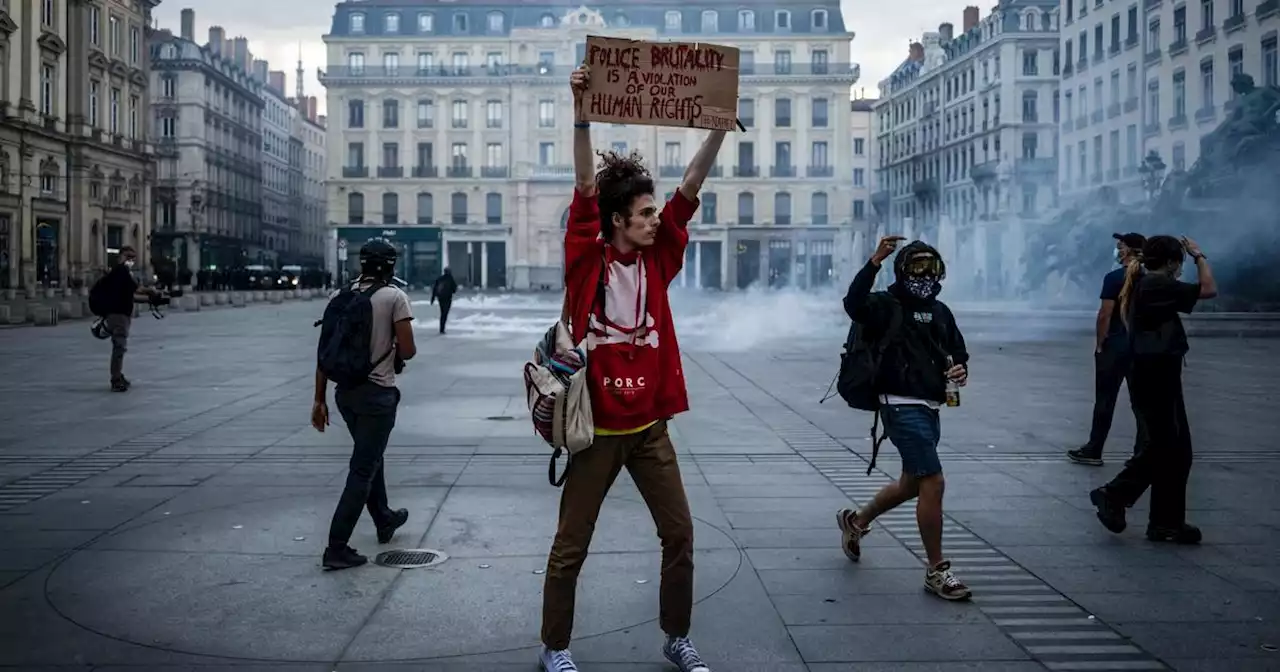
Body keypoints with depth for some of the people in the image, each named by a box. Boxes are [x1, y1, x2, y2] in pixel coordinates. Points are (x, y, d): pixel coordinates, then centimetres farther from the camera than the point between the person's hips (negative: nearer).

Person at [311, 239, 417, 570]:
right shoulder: (394, 297, -9)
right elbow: (407, 351, -15)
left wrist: (320, 399, 9)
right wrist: (397, 349, 10)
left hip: (346, 391, 6)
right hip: (377, 393, -6)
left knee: (371, 457, 25)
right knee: (362, 469, 0)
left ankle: (384, 519, 42)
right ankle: (337, 548, -1)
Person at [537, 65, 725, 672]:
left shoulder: (656, 258, 4)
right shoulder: (588, 260, -7)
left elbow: (690, 187, -2)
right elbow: (585, 186, -19)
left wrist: (720, 125, -9)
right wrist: (582, 113, -28)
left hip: (649, 425, 4)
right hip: (595, 424, -4)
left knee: (680, 534, 10)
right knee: (571, 545, 6)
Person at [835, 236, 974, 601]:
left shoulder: (940, 312, 14)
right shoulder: (887, 306, -8)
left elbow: (958, 352, 21)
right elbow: (854, 303, -28)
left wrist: (960, 369, -2)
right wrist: (875, 261, -37)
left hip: (930, 409, 9)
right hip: (902, 407, -8)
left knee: (912, 483, 21)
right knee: (933, 482, -12)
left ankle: (856, 520, 44)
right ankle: (937, 571, 0)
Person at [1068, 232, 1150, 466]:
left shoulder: (1114, 278, -12)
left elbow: (1105, 315, -15)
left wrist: (1099, 343, -6)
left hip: (1115, 345, -5)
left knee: (1105, 401, 3)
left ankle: (1093, 451, 10)